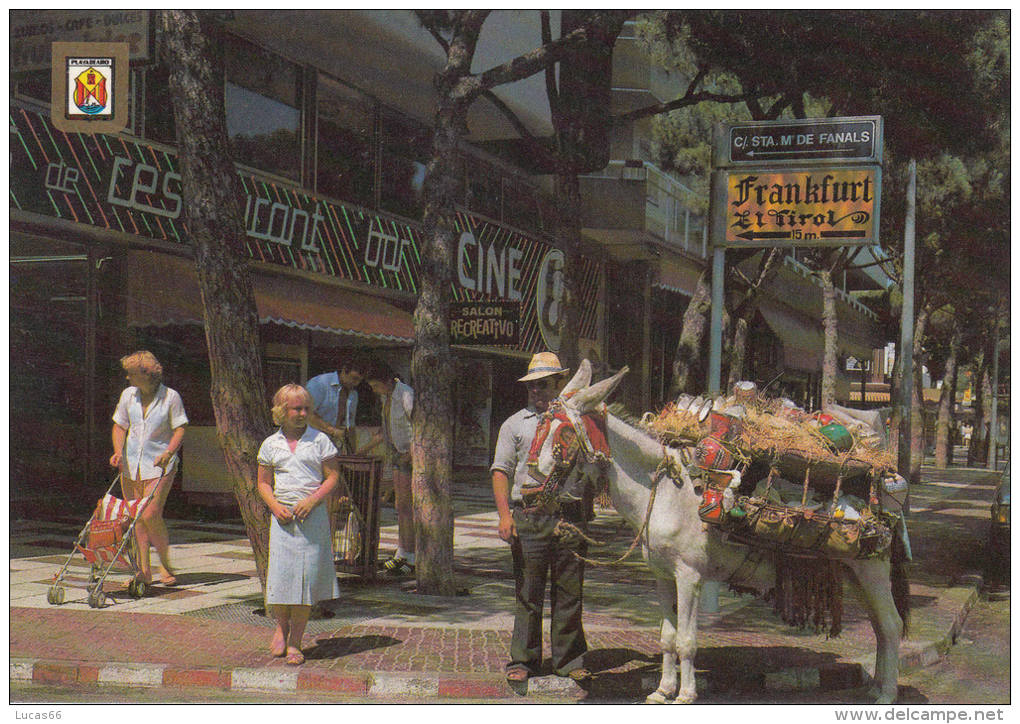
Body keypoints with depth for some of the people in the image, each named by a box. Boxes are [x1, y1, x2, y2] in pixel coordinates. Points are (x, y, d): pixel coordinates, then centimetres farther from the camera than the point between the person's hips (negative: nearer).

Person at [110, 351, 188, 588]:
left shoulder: (170, 397, -7)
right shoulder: (128, 395, 6)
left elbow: (180, 429, -5)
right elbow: (119, 426, 12)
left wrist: (168, 453, -21)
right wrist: (118, 452, -4)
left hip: (159, 464, -5)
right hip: (131, 463, 5)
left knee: (151, 515, -14)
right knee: (135, 517, 3)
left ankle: (165, 565, 5)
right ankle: (143, 570, 10)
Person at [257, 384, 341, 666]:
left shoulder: (319, 440, 4)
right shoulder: (271, 444, 9)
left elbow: (332, 476, 3)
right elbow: (263, 483, 13)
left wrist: (312, 501, -11)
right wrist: (276, 506, -5)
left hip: (313, 515, -1)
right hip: (282, 515, 1)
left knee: (307, 575, -2)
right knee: (280, 572, -4)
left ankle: (295, 642, 7)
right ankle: (281, 625, 23)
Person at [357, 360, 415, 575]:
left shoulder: (406, 396, -18)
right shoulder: (386, 398, 10)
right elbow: (385, 430, 22)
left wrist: (409, 455, -19)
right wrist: (364, 450, 20)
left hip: (412, 456, -9)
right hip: (399, 456, 9)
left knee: (405, 506, -8)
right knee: (400, 505, 11)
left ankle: (409, 557, -4)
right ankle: (402, 553, 17)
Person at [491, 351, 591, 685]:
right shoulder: (515, 424, 10)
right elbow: (501, 471, 4)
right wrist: (505, 514, -8)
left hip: (571, 515, 1)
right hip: (528, 517, -1)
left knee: (569, 592, 5)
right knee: (527, 594, 1)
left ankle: (569, 659, 14)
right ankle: (523, 660, 9)